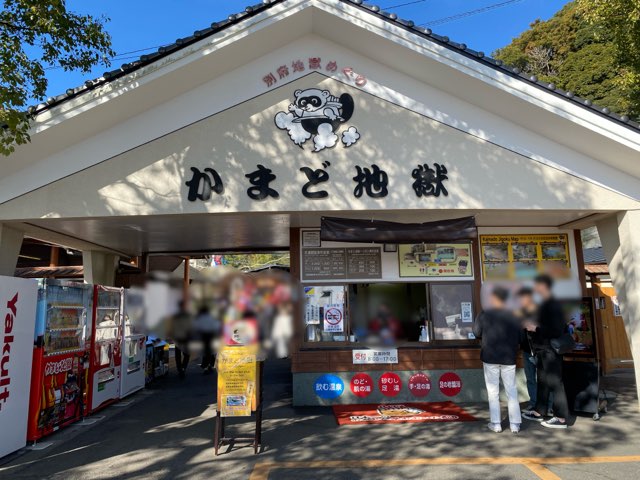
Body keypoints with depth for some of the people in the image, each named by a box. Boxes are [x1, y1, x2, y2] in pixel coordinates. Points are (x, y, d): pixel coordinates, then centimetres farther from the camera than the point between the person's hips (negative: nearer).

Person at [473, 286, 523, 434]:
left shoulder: (484, 315, -8)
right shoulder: (513, 317, -2)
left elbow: (476, 333, -2)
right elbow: (520, 339, 1)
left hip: (490, 358, -2)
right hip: (509, 359, 2)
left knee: (493, 391, 7)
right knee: (512, 391, 11)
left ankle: (496, 424, 8)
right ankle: (514, 424, 12)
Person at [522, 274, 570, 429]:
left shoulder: (553, 305, -18)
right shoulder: (546, 304, 12)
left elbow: (557, 330, -25)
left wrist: (536, 328, -19)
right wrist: (534, 326, 11)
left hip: (551, 351, -10)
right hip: (544, 350, 10)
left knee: (555, 382, -2)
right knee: (543, 381, 16)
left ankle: (561, 418, 6)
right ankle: (539, 412, 26)